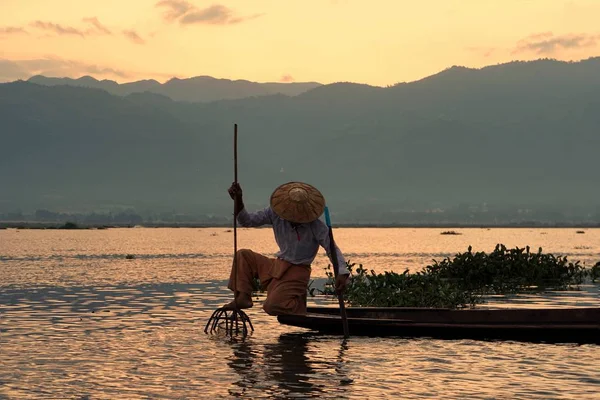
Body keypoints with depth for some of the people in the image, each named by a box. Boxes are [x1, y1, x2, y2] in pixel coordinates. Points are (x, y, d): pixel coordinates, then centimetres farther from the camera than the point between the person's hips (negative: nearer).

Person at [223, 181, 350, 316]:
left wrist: (342, 273, -38)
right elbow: (246, 220, -4)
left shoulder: (317, 227, -20)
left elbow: (332, 249, -21)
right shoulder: (276, 214, -10)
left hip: (297, 271, -6)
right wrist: (238, 199, -22)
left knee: (272, 307, -24)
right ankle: (243, 298, -9)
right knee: (243, 255, -1)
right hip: (277, 265, 6)